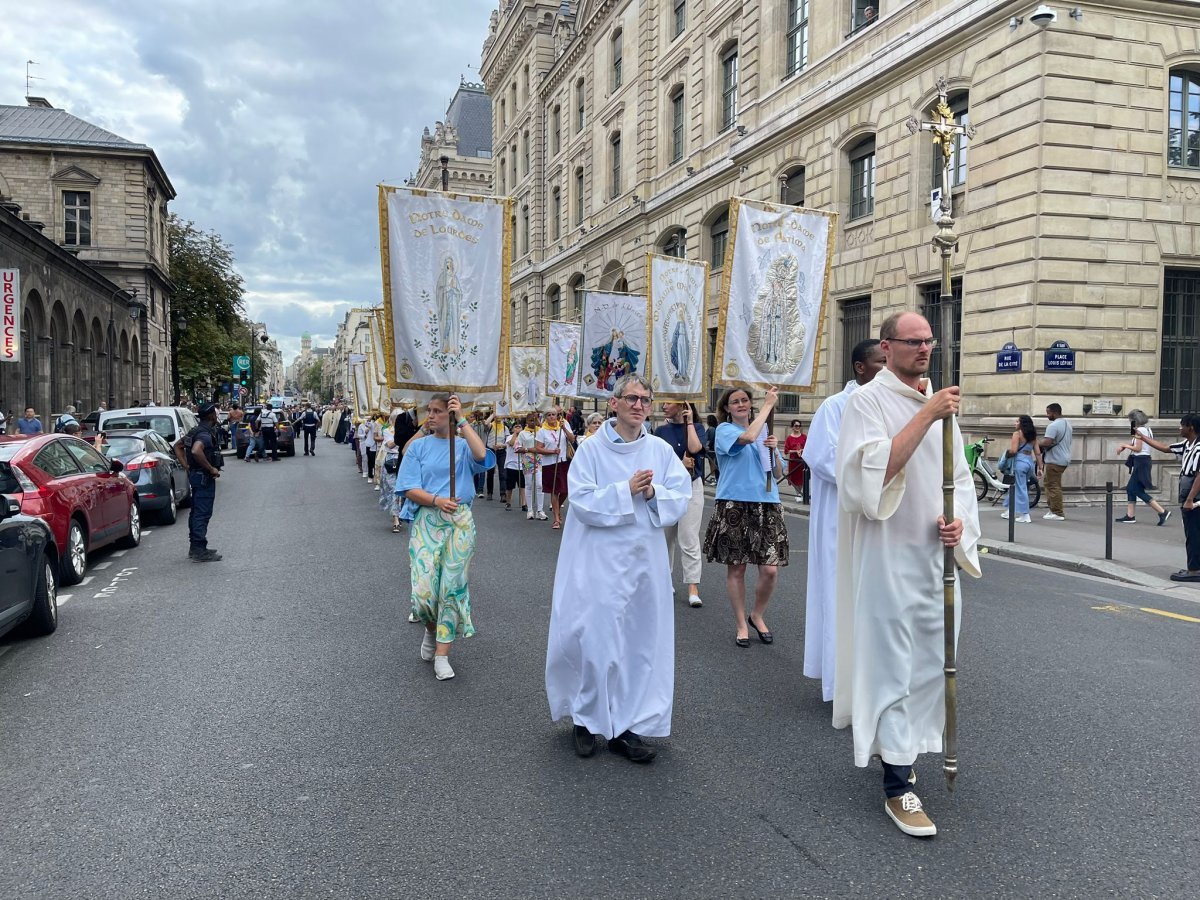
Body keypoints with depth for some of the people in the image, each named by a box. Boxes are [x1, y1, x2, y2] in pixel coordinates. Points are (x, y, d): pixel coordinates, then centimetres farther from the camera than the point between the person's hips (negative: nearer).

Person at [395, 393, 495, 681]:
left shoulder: (463, 446, 4)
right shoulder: (418, 446, 5)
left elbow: (481, 456, -21)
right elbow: (409, 489, -2)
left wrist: (461, 421, -19)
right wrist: (436, 500, -20)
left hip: (459, 522, 0)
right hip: (426, 521, 0)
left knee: (452, 586, 0)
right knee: (424, 590, -7)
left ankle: (442, 655, 9)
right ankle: (431, 629, 26)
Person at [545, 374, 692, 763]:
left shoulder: (661, 450, 5)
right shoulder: (592, 448, -4)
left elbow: (681, 497, 1)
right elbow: (582, 501, -10)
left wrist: (653, 493, -16)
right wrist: (626, 490, -19)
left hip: (645, 559, 4)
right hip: (600, 561, -3)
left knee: (641, 642, 6)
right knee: (596, 640, -1)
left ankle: (625, 727, 19)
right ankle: (587, 719, 22)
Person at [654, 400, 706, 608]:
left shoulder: (696, 427, 2)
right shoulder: (661, 430, 6)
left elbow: (694, 448, -18)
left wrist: (689, 422, -10)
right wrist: (679, 464, -16)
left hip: (691, 486, -2)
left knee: (689, 538, -8)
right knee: (666, 536, 10)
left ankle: (693, 588, -9)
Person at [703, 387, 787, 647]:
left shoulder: (765, 431, 17)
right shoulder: (725, 430, 1)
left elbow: (778, 474, 17)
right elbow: (748, 437, -23)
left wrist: (774, 450, -1)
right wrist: (768, 405, -14)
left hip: (766, 506, 4)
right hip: (734, 506, -4)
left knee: (770, 569, -4)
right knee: (736, 568, 3)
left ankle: (757, 616, 21)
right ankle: (742, 625, 18)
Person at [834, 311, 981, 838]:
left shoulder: (939, 403, 12)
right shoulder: (868, 400, -8)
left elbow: (959, 474, 16)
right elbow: (874, 470, -22)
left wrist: (960, 518, -3)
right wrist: (925, 416, -24)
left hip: (934, 553, 7)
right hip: (887, 553, -7)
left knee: (930, 654, 14)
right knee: (890, 660, -3)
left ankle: (890, 742, 36)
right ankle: (898, 786, 5)